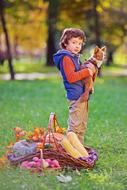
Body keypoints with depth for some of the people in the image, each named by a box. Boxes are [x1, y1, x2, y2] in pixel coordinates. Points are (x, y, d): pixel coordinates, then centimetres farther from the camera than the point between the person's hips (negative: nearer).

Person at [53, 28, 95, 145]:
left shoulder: (75, 57, 18)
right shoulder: (66, 58, -12)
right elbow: (71, 77, -21)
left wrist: (90, 71, 11)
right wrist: (86, 72, -18)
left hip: (82, 95, 10)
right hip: (76, 96, -10)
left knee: (82, 126, 16)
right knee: (75, 126, -7)